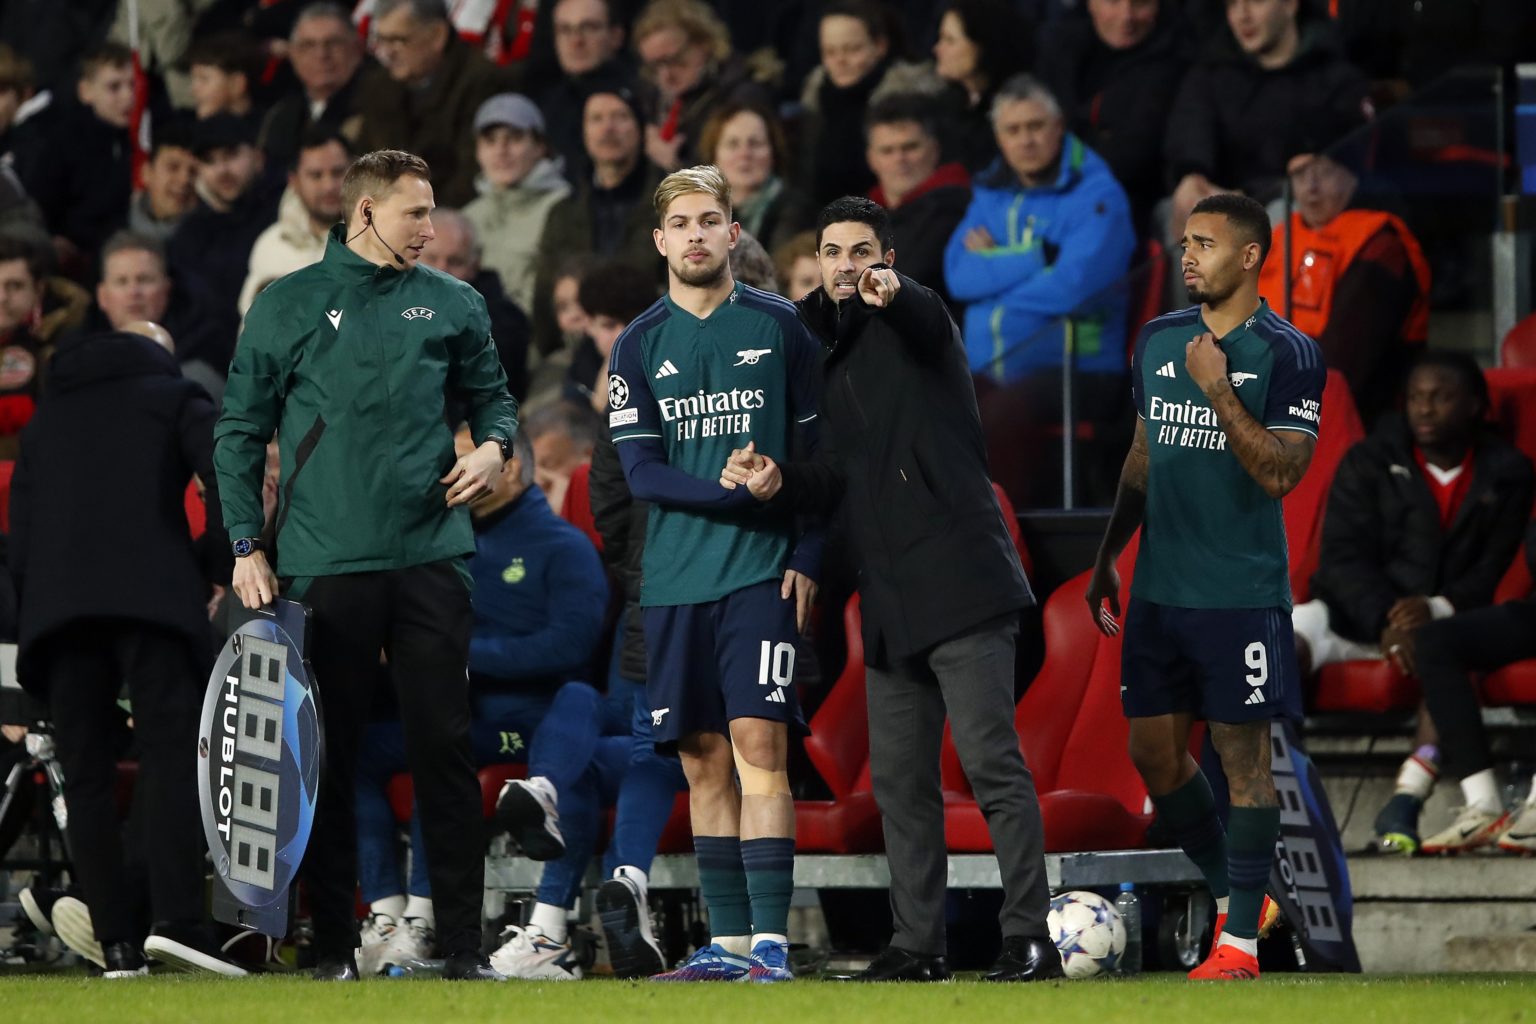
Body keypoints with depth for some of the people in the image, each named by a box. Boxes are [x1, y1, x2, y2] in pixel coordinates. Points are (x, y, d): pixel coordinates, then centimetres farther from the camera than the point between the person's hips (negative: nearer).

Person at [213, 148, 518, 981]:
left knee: (444, 747, -2)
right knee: (327, 756, 1)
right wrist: (246, 546, 0)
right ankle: (334, 944, 6)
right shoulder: (288, 306, 4)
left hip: (430, 558, 1)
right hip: (323, 562, -1)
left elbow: (491, 395, 21)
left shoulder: (451, 305, 10)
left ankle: (462, 943, 1)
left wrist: (493, 445, -2)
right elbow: (239, 433, 6)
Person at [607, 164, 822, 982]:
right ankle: (727, 942, 10)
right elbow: (641, 472, 0)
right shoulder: (639, 346, 8)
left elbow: (816, 450, 7)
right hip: (676, 578, 3)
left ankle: (771, 943, -14)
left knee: (758, 744, -12)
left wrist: (807, 558, -3)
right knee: (704, 760, 4)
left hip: (762, 575, -3)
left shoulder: (778, 327, 5)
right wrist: (744, 497, -12)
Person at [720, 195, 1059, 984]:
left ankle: (1029, 939, -11)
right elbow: (836, 482, 15)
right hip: (890, 601, 8)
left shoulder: (912, 321, -1)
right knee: (898, 778, 9)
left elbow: (925, 320, -28)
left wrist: (892, 294, -51)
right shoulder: (821, 352, 19)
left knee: (992, 762, -11)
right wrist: (777, 483, -6)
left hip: (959, 581, -8)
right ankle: (917, 943, 15)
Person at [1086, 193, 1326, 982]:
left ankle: (1241, 938, 2)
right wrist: (1107, 557, 21)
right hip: (1159, 589, 6)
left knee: (1242, 754, -3)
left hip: (1241, 592, -6)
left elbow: (1281, 473, -16)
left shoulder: (1287, 355, -8)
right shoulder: (1158, 341, 10)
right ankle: (1231, 893, 25)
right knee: (1153, 752, 8)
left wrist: (1218, 391, -22)